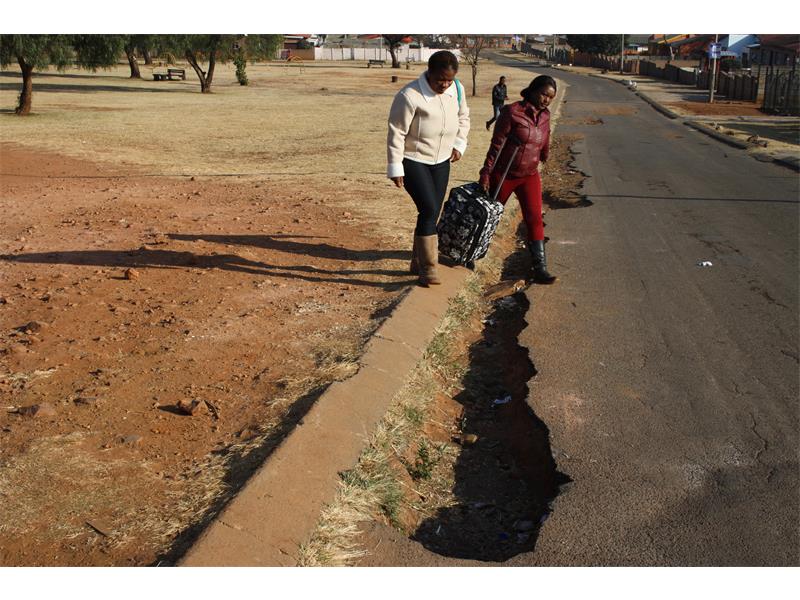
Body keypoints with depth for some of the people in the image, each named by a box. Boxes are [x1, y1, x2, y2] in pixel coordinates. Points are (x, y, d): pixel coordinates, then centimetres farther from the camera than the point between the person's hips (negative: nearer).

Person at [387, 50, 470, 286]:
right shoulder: (410, 96, -22)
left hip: (441, 161, 6)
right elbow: (396, 133, -17)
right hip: (413, 161, -6)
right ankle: (428, 267, -9)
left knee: (432, 214, 8)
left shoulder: (457, 90, -2)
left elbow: (463, 118, 18)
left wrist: (459, 144, 8)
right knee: (429, 209, -18)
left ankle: (418, 263, 23)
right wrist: (395, 168, -16)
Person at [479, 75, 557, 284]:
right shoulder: (512, 112, -14)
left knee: (535, 219, -7)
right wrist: (486, 174, -15)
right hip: (504, 174, -4)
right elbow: (496, 145, -14)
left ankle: (540, 269, -8)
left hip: (530, 176, 4)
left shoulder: (545, 116, 3)